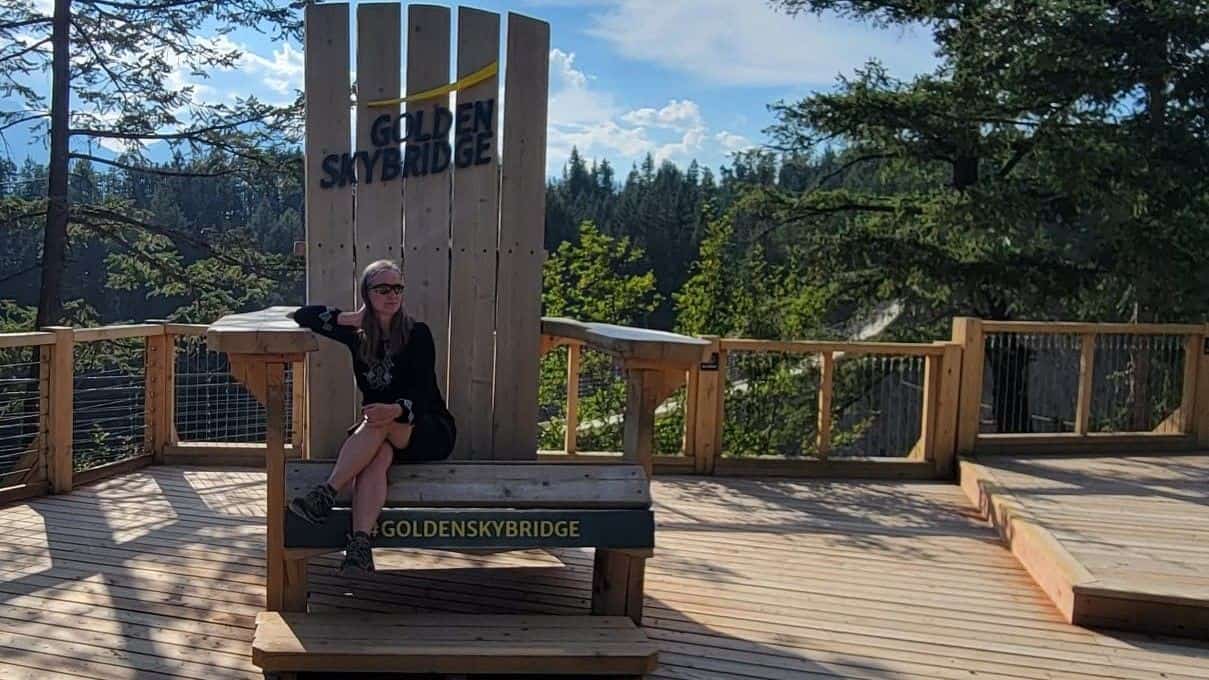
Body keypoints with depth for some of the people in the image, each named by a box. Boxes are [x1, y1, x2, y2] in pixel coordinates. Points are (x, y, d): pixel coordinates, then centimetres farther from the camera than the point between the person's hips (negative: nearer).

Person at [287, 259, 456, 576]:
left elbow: (422, 393, -17)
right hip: (377, 433, 2)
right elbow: (302, 315, 8)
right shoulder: (358, 335, 6)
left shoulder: (418, 333, -6)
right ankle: (360, 544, -54)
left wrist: (396, 411, -39)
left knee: (380, 423, -35)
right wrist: (351, 318, -3)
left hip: (430, 431, -2)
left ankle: (326, 495, -41)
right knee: (378, 454, -35)